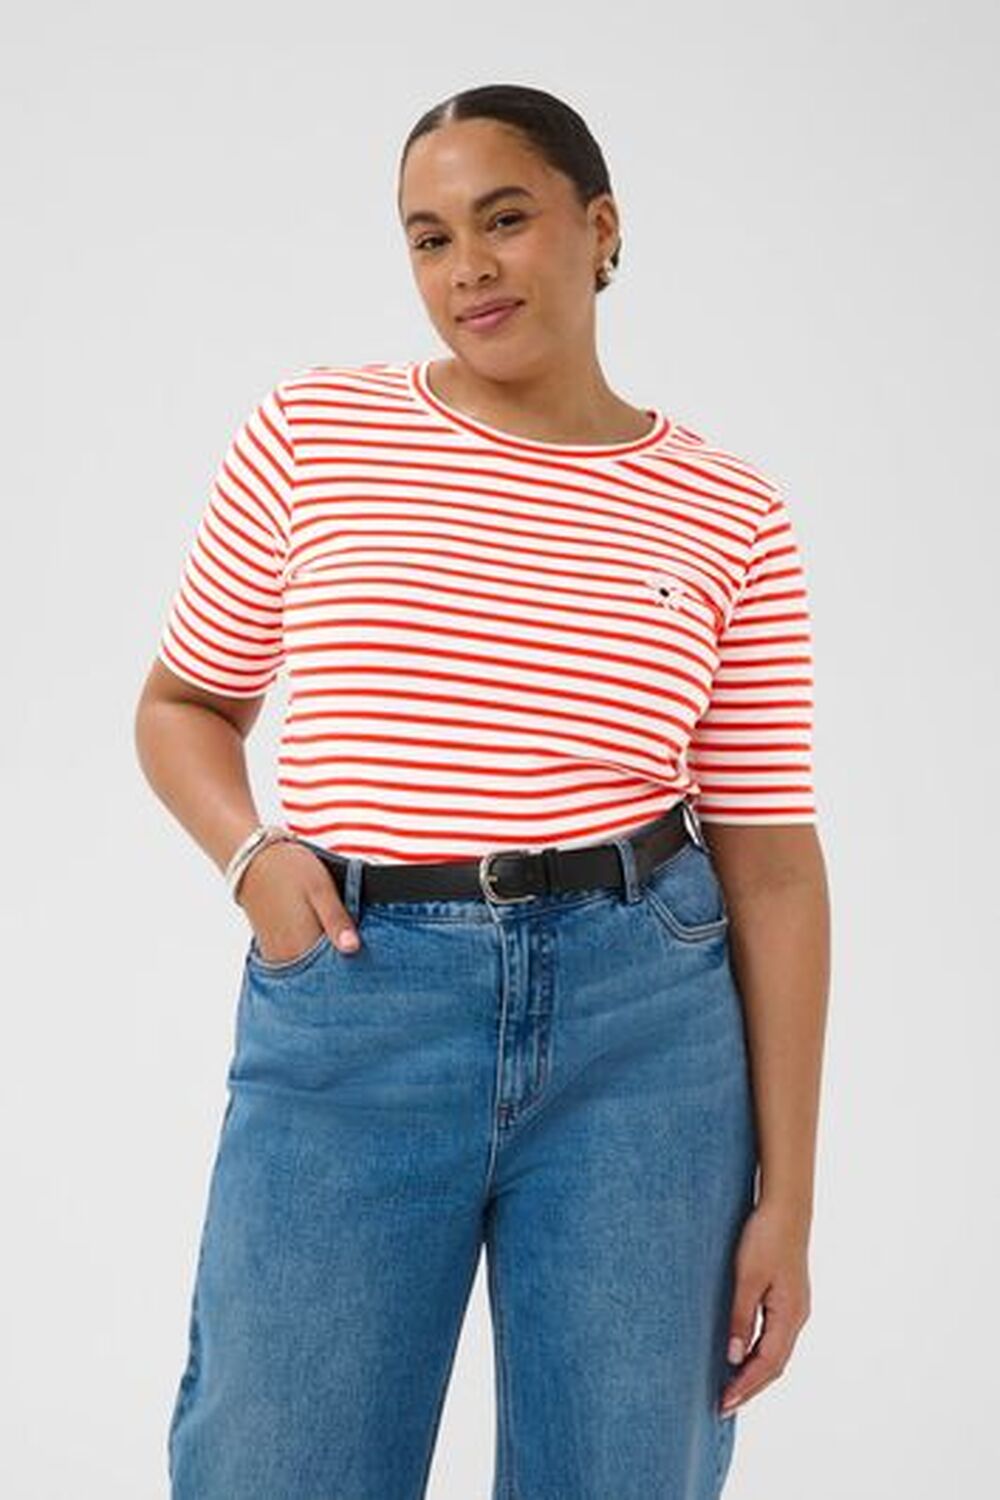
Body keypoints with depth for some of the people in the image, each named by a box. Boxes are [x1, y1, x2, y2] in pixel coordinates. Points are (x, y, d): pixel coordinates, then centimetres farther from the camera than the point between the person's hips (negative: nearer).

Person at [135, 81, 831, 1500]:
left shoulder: (730, 516, 2)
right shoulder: (308, 433, 2)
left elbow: (771, 864, 1)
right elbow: (182, 703, 14)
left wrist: (786, 1192, -1)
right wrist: (251, 853, -8)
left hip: (648, 1025, 1)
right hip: (348, 1022, 0)